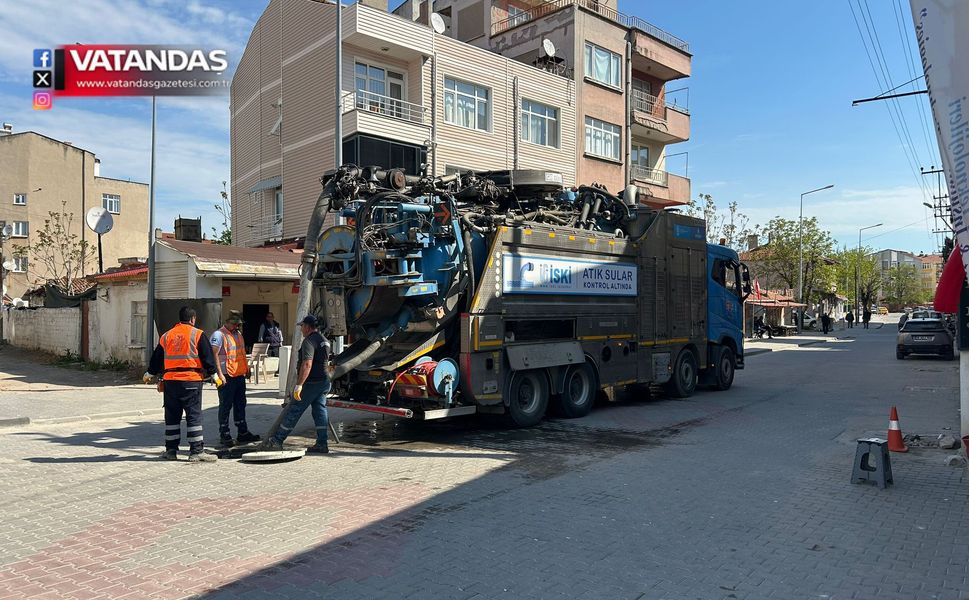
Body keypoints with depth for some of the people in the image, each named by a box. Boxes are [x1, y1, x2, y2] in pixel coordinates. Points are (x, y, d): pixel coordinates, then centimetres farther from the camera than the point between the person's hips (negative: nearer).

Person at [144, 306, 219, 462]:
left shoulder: (166, 336, 12)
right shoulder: (197, 334, -3)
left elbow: (156, 358, 20)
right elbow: (207, 357, -5)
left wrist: (149, 374, 35)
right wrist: (215, 376, 2)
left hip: (170, 380, 5)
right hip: (191, 380, -5)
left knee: (172, 416, 13)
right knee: (194, 415, -2)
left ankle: (171, 450, 18)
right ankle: (196, 452, -4)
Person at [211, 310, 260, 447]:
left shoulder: (238, 334, 17)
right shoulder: (219, 335, -11)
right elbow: (213, 355, -18)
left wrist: (246, 368, 20)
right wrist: (219, 374, -23)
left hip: (240, 375, 8)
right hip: (227, 377, -8)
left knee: (240, 405, 14)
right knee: (225, 406, -1)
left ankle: (242, 433, 22)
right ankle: (224, 435, 6)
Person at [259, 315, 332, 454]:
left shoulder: (309, 341, -15)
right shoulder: (324, 340, 15)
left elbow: (307, 365, -25)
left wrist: (299, 385, -27)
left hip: (311, 383, -9)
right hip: (324, 381, 9)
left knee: (294, 411, -3)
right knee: (320, 411, 9)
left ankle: (276, 441, 3)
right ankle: (321, 444, 7)